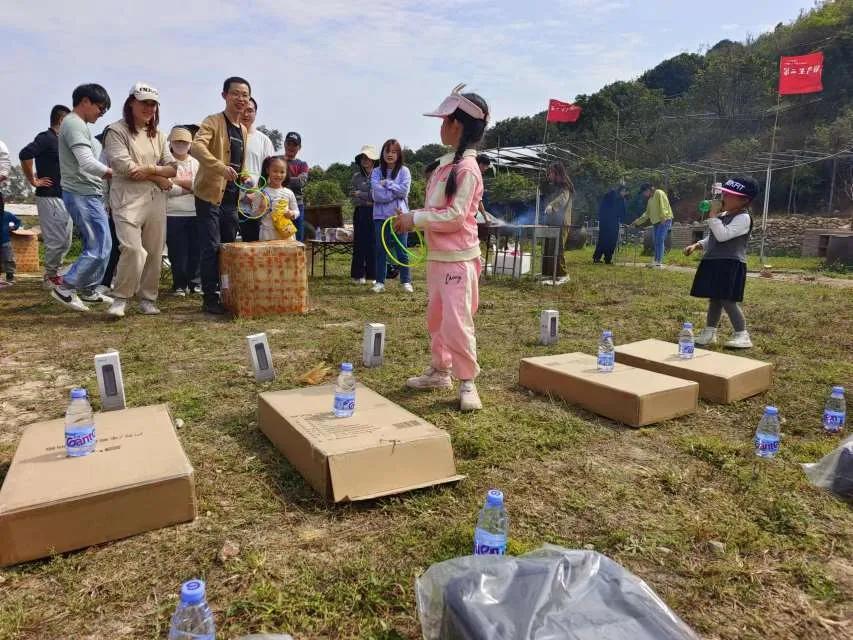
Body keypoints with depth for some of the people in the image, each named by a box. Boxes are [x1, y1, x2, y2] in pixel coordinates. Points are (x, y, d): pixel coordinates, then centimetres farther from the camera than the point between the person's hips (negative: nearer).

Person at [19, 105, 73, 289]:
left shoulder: (59, 140, 16)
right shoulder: (46, 137, -10)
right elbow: (25, 154, -25)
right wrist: (33, 181, -17)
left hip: (63, 197, 9)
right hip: (50, 197, -9)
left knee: (65, 241, 13)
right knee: (56, 241, -6)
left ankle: (53, 274, 23)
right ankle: (50, 278, 5)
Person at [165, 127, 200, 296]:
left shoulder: (196, 163, 15)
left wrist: (178, 182, -9)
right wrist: (190, 187, -6)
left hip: (195, 214, 3)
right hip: (173, 214, -3)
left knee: (195, 250, 4)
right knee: (178, 252, -1)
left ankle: (189, 282, 21)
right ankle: (179, 285, 15)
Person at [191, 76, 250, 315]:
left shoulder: (243, 130, 16)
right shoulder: (213, 121, -7)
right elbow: (196, 146, -25)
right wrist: (221, 167, -38)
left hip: (231, 198, 7)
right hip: (210, 194, -7)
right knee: (211, 247, -6)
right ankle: (210, 298, 1)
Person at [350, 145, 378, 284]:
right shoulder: (356, 177, 10)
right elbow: (352, 196, 2)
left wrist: (360, 194, -4)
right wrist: (369, 199, -10)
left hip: (375, 213, -2)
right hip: (360, 213, 2)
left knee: (373, 243, -1)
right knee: (359, 243, 3)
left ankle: (372, 275, 8)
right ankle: (358, 275, 9)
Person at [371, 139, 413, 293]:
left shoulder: (404, 171, 3)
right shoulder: (376, 172, 5)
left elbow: (404, 190, -12)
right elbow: (377, 194, -9)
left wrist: (387, 183, -9)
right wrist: (396, 191, -10)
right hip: (381, 216, 2)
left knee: (401, 250, 4)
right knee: (381, 250, 6)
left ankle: (406, 281, 13)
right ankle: (380, 282, 14)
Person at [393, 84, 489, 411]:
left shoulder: (467, 168, -16)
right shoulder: (447, 163, 12)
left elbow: (455, 217, -21)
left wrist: (415, 218, -17)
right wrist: (414, 219, 4)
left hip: (458, 258, -10)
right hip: (437, 255, 10)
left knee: (456, 322, -7)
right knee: (436, 318, 18)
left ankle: (468, 383, 7)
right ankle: (440, 371, 32)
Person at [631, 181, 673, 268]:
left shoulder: (659, 193, -7)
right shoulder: (650, 200, 19)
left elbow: (664, 206, -17)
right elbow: (647, 213, 23)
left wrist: (663, 218, -24)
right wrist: (637, 222, 19)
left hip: (664, 220, -9)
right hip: (656, 222, 9)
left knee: (660, 240, -14)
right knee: (657, 242, 7)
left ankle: (659, 262, -16)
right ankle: (656, 261, 10)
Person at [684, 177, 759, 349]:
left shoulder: (743, 218, -13)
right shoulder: (723, 215, 15)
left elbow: (722, 235, -25)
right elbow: (711, 238, 24)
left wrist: (713, 216, -18)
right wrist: (696, 246, 10)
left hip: (731, 265, -9)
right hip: (714, 263, 9)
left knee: (727, 300, -11)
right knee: (714, 298, 14)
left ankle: (742, 335, -1)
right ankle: (709, 332, 23)